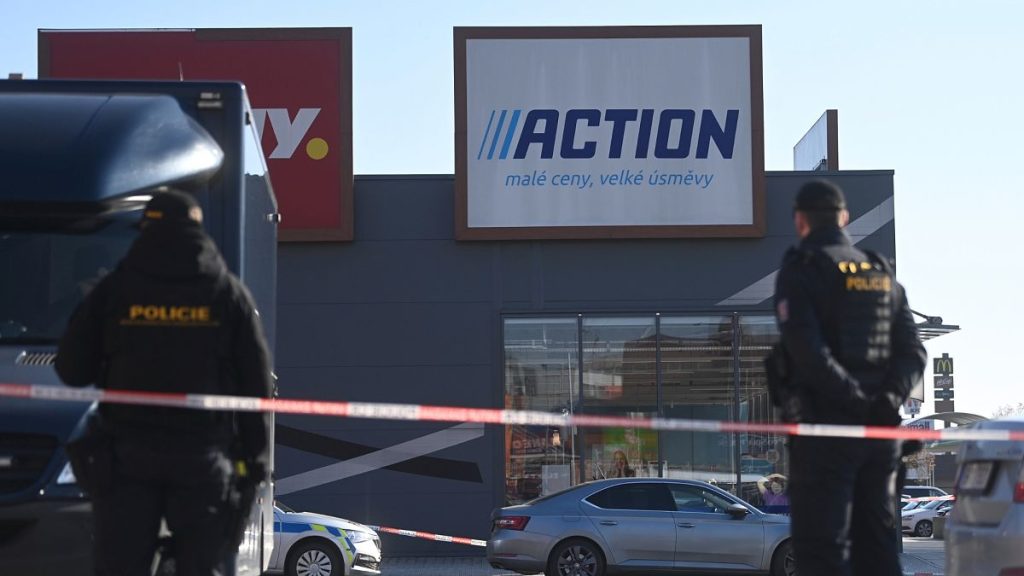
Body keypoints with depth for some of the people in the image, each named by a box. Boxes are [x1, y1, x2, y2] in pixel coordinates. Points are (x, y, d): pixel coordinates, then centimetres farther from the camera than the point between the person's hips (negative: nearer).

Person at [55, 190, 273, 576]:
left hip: (126, 456, 0)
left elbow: (71, 370, 3)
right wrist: (255, 458, 7)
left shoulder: (114, 289, 1)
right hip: (203, 457, 0)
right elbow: (256, 382, 1)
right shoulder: (228, 292, 3)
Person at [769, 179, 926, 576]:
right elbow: (913, 351, 7)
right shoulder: (883, 275, 15)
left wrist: (856, 402, -16)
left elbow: (807, 348, -18)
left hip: (824, 427, -6)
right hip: (881, 433, 6)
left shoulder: (800, 269, -5)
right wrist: (889, 396, -6)